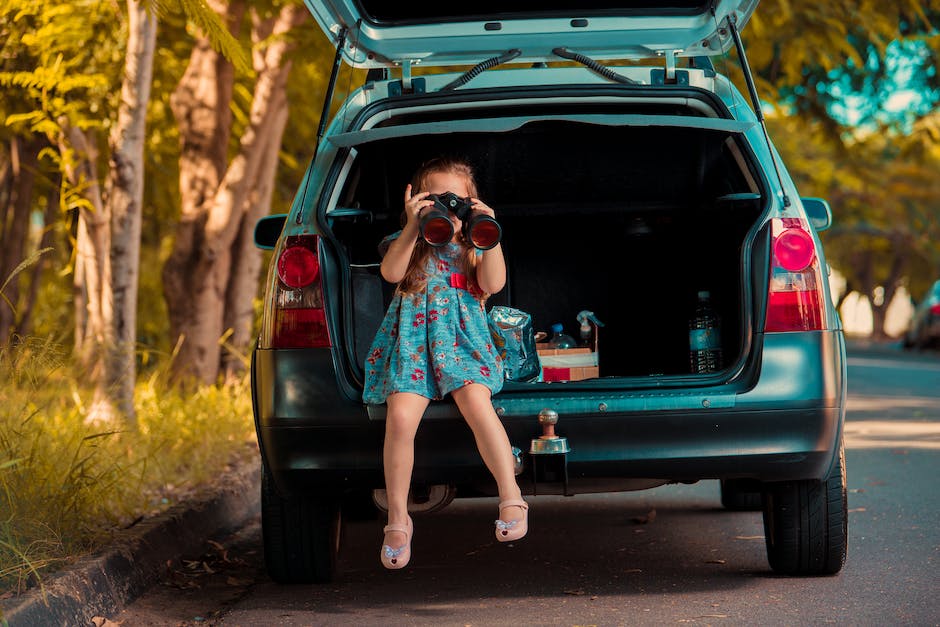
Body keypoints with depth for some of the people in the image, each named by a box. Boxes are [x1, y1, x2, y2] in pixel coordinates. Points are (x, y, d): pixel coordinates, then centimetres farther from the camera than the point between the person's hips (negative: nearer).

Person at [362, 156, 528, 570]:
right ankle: (397, 519, -12)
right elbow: (391, 272, -5)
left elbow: (494, 283, -1)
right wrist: (413, 226, -11)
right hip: (411, 340, 0)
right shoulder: (408, 242, 17)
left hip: (461, 339, 0)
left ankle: (511, 499, -29)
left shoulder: (472, 245, 18)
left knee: (476, 403, -32)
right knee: (400, 417, -25)